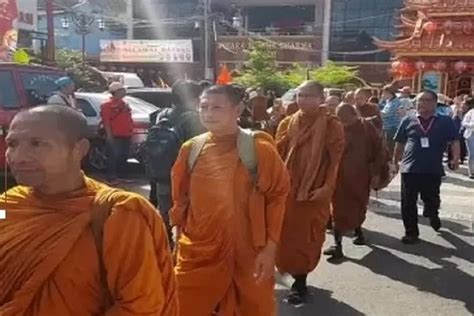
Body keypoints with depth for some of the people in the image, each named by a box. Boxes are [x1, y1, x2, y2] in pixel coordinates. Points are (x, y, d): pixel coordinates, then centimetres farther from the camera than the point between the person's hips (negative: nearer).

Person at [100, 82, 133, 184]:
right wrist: (109, 134, -19)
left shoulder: (124, 104, 20)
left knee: (123, 157, 12)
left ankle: (122, 176, 21)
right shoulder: (107, 104, -7)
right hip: (114, 137, -8)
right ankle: (111, 178, -6)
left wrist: (130, 133, 18)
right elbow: (106, 121, -14)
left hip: (125, 136, 8)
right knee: (113, 157, -8)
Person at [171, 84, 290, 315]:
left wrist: (270, 247, -10)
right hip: (197, 253, 3)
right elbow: (180, 197, 11)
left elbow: (277, 195, -6)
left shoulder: (260, 148, -8)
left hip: (248, 254, -2)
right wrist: (181, 237, 9)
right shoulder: (191, 149, 2)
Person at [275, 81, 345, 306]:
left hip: (314, 191, -3)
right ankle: (298, 280, 28)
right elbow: (278, 155, 7)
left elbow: (335, 160, -7)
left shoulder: (331, 125, -4)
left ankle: (300, 281, 20)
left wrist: (326, 188, -15)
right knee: (287, 234, 9)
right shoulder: (287, 123, 7)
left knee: (306, 236, 3)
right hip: (287, 189, 4)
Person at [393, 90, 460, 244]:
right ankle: (411, 232, 17)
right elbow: (400, 143, 10)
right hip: (410, 169, 1)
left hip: (433, 170, 0)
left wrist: (455, 158, -14)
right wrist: (395, 160, 14)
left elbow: (454, 141, 1)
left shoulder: (445, 121, 1)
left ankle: (433, 216, 49)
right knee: (408, 203, 4)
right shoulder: (408, 121, 3)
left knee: (431, 200, 16)